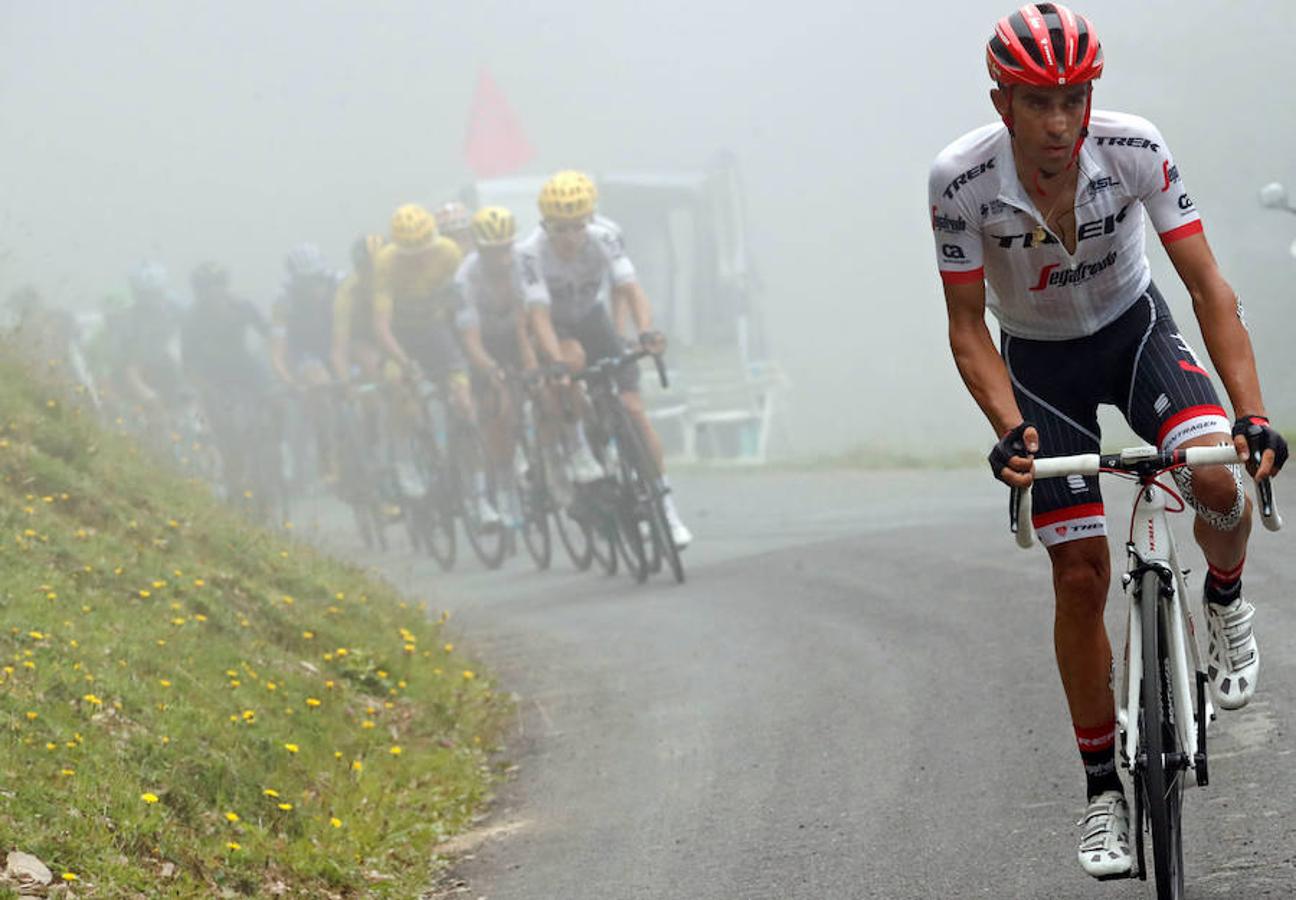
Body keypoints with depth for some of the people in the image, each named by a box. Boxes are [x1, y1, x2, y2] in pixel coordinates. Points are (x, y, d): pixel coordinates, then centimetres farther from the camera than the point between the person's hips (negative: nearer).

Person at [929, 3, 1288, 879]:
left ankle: (1226, 597, 7)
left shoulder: (1136, 150, -27)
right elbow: (967, 326, -17)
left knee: (1217, 480, -28)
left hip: (1135, 330, 0)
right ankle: (1104, 788, 10)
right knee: (1082, 575, -5)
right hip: (1040, 363, 0)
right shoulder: (962, 178, -27)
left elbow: (1209, 286, -24)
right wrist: (1011, 431, -32)